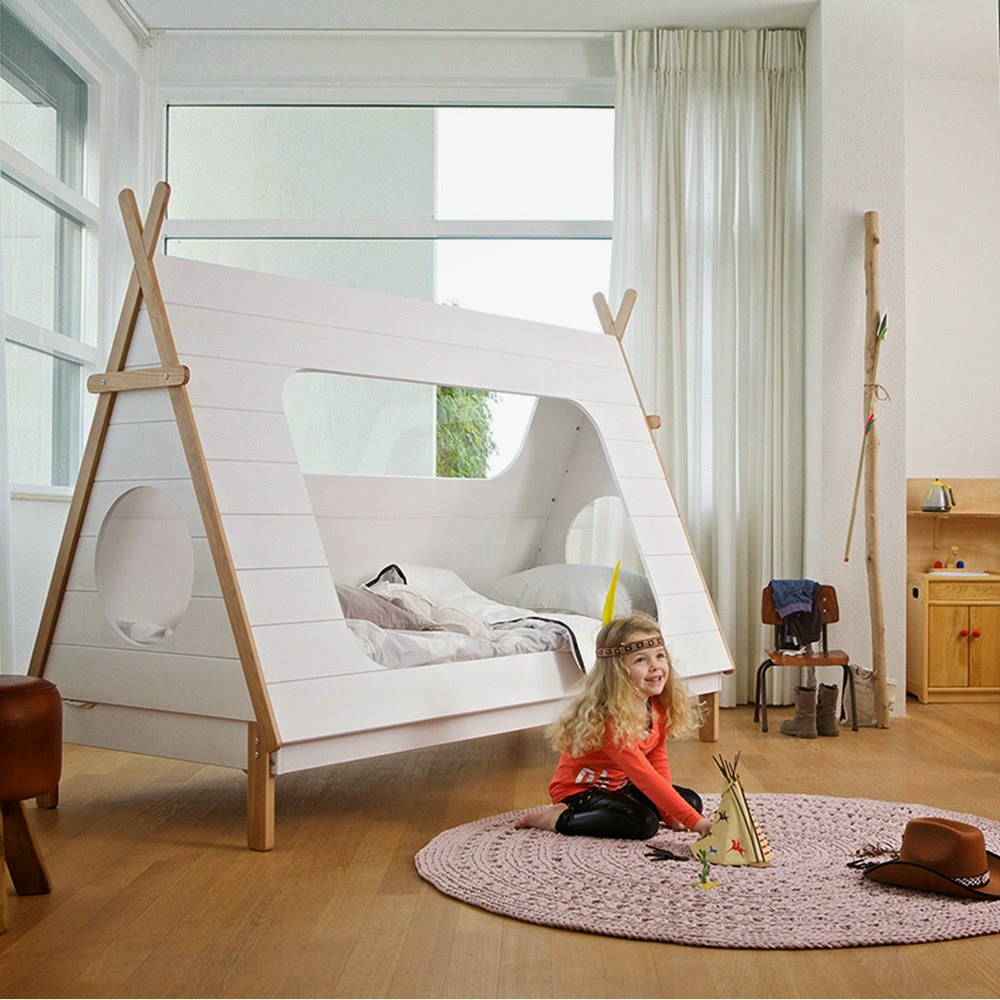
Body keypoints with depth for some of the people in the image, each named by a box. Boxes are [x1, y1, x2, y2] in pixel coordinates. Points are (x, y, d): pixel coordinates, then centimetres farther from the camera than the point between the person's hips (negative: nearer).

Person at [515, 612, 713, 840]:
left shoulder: (658, 706, -6)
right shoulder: (611, 718, -32)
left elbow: (657, 760, 3)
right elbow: (644, 776, -37)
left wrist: (669, 813, -8)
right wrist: (694, 821, -40)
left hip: (620, 786, 9)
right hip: (579, 791, -9)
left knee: (692, 801, 2)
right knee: (644, 823, -30)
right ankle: (559, 819, -15)